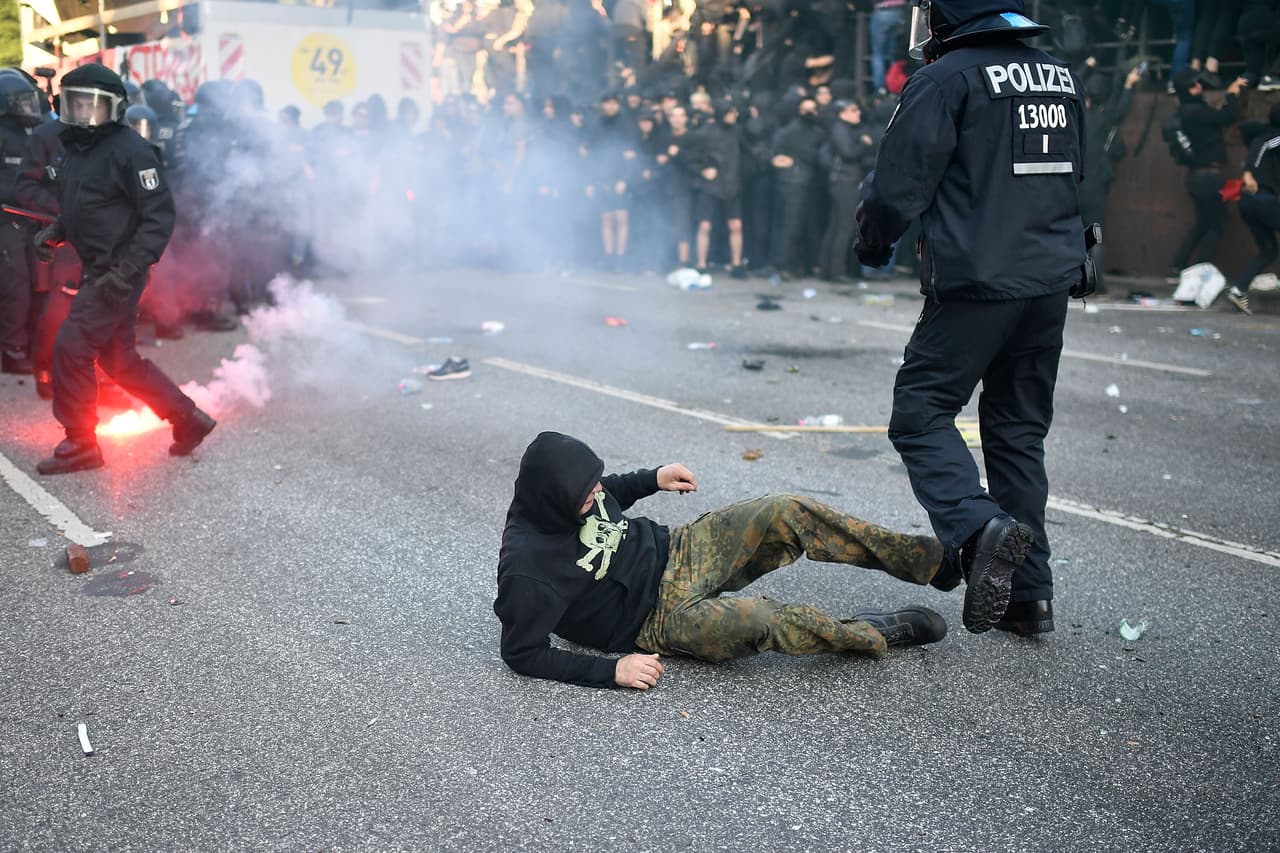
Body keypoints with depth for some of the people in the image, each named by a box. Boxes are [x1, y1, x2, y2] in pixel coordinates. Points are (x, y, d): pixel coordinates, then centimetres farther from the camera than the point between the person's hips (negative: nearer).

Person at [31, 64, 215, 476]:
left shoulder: (131, 151, -14)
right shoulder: (77, 148, 13)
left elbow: (159, 215, -18)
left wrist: (127, 270, -24)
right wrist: (55, 232, 7)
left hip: (118, 274, -9)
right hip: (96, 271, 9)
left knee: (72, 347, -10)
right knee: (120, 360, 13)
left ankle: (79, 444, 2)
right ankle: (188, 419, 24)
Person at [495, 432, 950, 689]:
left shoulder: (571, 492, -7)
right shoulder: (528, 567, -27)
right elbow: (522, 652, -22)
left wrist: (653, 478, 5)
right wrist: (611, 671, -27)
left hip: (673, 551, 7)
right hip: (657, 617, -7)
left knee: (786, 513, -12)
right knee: (754, 618, -34)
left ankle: (928, 558, -2)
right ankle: (877, 634, -8)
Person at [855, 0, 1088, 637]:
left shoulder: (946, 78, -9)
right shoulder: (1061, 77, 14)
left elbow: (898, 186, -9)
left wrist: (872, 246, 9)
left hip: (976, 287, -7)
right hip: (1053, 281, 7)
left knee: (920, 415, 2)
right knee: (1020, 431, 14)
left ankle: (979, 527, -21)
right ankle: (1030, 593, 16)